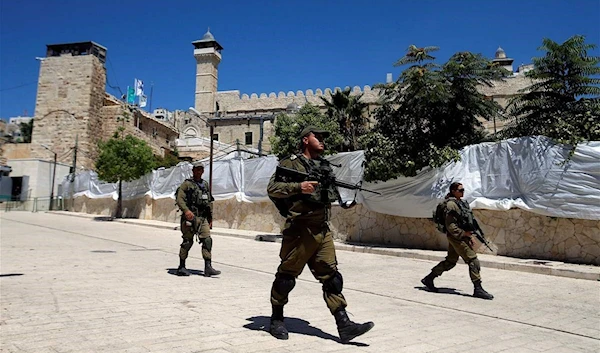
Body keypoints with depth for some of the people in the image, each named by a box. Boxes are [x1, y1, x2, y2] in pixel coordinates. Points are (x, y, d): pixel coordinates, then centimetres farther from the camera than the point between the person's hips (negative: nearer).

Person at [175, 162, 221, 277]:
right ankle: (181, 267, 16)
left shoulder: (205, 185, 17)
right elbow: (179, 199, -12)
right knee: (187, 242, 1)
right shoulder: (187, 184, -1)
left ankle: (208, 267, -5)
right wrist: (186, 210, -29)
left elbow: (209, 202, 22)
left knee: (207, 240, -6)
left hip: (202, 218, 5)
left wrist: (210, 218, 18)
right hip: (189, 217, -5)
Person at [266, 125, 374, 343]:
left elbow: (333, 195, 24)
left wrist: (331, 187, 2)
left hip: (322, 231, 6)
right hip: (299, 231, -6)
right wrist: (299, 187, -23)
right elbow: (272, 188, -12)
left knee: (331, 276, 3)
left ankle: (344, 325, 6)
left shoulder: (325, 166, 18)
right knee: (286, 277, 5)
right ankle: (276, 319, 24)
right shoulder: (291, 163, -2)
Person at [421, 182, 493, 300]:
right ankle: (478, 289, 2)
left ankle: (428, 279, 24)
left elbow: (466, 221, 22)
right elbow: (450, 226, -19)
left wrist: (469, 235, 16)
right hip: (456, 237, -10)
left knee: (450, 261, 15)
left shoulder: (460, 202, 14)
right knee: (473, 261, -7)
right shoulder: (451, 204, -15)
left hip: (462, 236, 10)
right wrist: (464, 233, -19)